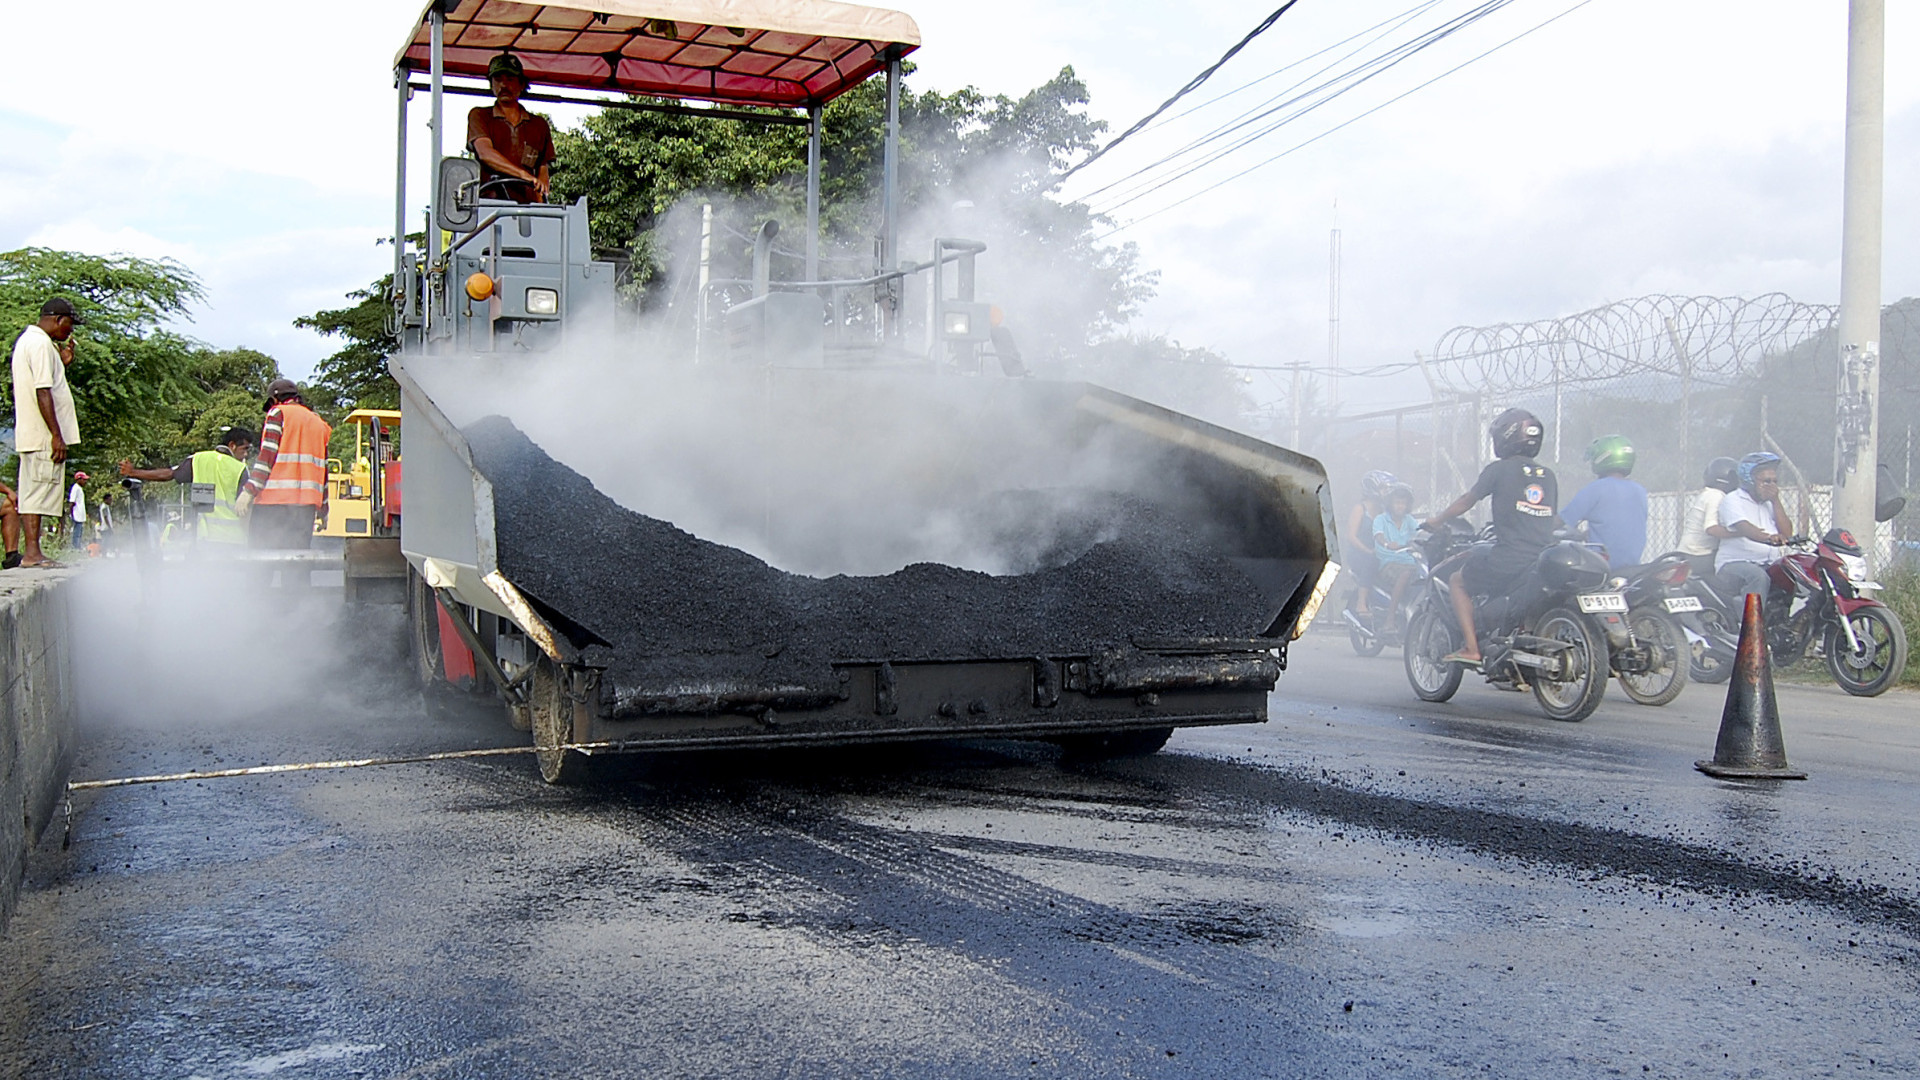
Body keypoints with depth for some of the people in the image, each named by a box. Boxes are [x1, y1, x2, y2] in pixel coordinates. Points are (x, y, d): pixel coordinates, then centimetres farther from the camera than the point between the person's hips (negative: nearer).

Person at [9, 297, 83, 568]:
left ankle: (32, 552, 12)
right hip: (43, 434, -10)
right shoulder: (41, 344, -14)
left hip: (30, 435, 10)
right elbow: (43, 392, -21)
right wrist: (56, 435, -22)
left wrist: (62, 362, 15)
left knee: (33, 492, 10)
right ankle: (32, 553, -8)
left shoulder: (25, 340, 20)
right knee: (39, 491, -9)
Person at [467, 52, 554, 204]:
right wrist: (523, 174, -17)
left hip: (527, 206, 2)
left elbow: (543, 172, 17)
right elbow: (485, 153, -3)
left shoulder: (539, 124, 21)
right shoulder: (479, 116, 14)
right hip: (490, 202, -2)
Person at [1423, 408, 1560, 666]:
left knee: (1458, 581, 13)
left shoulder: (1499, 469, -1)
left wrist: (1437, 520, 23)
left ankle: (1471, 648, -1)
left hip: (1508, 560, -6)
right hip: (1544, 563, 6)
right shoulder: (1549, 476, 15)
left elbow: (1467, 501, 7)